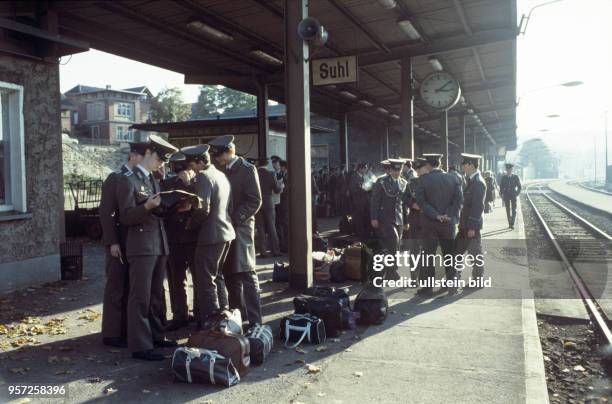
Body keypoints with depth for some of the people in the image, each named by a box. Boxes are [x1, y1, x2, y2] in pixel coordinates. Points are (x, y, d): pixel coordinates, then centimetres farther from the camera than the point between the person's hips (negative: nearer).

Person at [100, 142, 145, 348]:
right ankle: (111, 334, 11)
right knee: (116, 288, 1)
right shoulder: (115, 178, -8)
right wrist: (112, 242, -17)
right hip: (120, 242, -6)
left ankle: (127, 329, 22)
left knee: (132, 288, 12)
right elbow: (106, 212, -13)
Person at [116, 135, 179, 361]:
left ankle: (155, 336, 26)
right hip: (141, 246, -8)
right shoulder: (128, 180, -5)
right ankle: (140, 345, 2)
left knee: (156, 295, 15)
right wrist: (147, 206, -25)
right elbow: (126, 217, -10)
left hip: (160, 245, 8)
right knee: (140, 297, -4)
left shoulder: (154, 181, 18)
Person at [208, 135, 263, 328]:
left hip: (240, 228, -7)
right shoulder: (222, 171, 14)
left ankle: (254, 320, -4)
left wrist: (234, 219, -17)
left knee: (246, 274, -7)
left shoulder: (247, 169, -5)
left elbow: (255, 201, -11)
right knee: (229, 274, 11)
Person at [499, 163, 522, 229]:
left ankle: (512, 224, -10)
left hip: (513, 195, -2)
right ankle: (509, 223, 14)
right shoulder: (503, 177, 0)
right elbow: (501, 186, 7)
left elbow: (519, 186, 4)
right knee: (508, 210, 6)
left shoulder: (515, 177, -4)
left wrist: (517, 194, -3)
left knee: (514, 210, -7)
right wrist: (501, 195, 0)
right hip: (506, 195, 2)